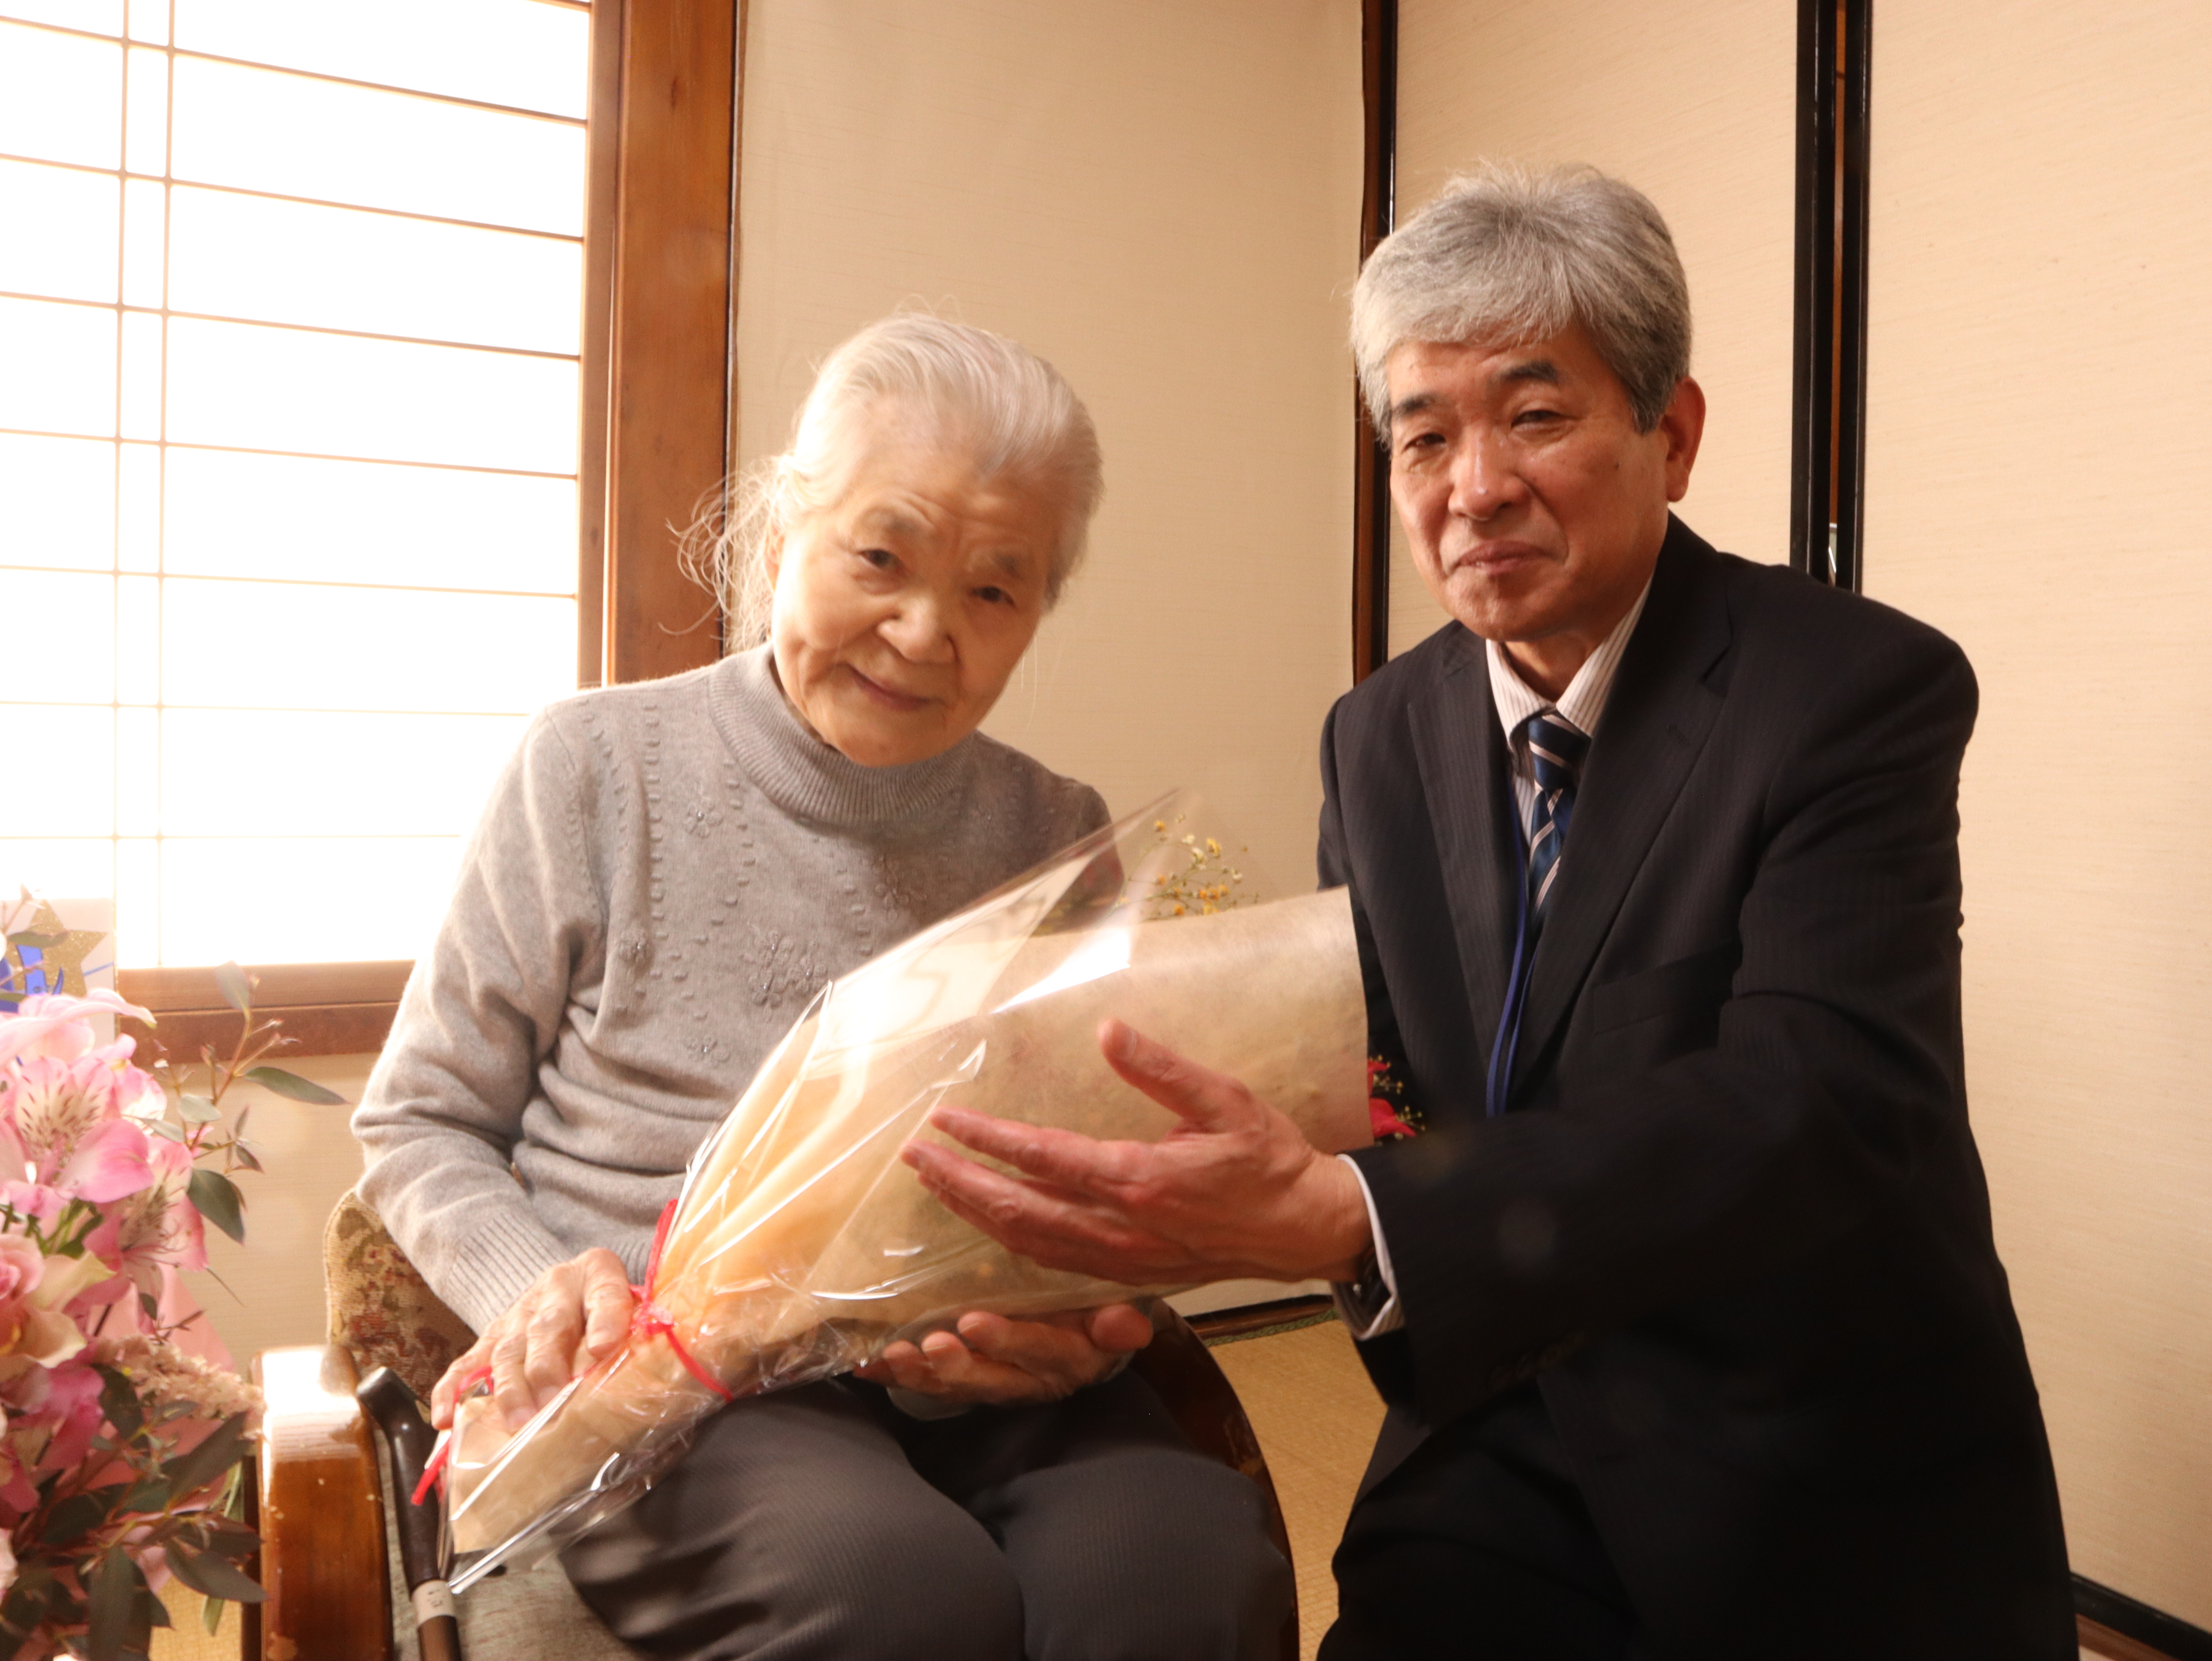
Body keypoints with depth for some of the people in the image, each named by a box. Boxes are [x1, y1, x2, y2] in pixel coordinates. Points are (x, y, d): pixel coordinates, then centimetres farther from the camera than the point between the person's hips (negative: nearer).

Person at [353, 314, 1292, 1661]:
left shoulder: (1057, 837, 8)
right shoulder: (603, 769, 1)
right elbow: (423, 1127, 8)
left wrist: (1080, 1324, -11)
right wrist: (536, 1294, -12)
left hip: (975, 1387, 2)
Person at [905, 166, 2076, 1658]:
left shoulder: (1862, 690, -14)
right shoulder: (1377, 739, 4)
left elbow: (1822, 1101, -28)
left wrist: (1342, 1219, -41)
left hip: (1831, 1499, -2)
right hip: (1508, 1450, 3)